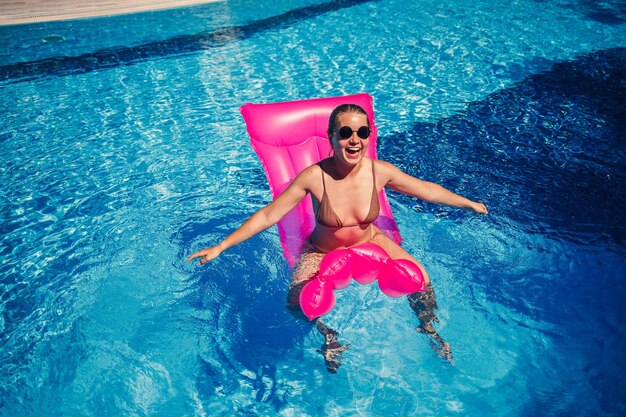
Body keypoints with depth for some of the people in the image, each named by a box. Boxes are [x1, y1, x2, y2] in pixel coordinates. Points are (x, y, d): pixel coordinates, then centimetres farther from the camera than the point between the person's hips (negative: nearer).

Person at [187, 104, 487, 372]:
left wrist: (470, 204, 7)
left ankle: (428, 327, 22)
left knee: (420, 278, -12)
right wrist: (220, 247, -21)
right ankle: (330, 337, 14)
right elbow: (267, 215, -20)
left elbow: (427, 190, -2)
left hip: (370, 242, 2)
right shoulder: (314, 177, -27)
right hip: (322, 252, -2)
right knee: (297, 303, -21)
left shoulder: (379, 171, -19)